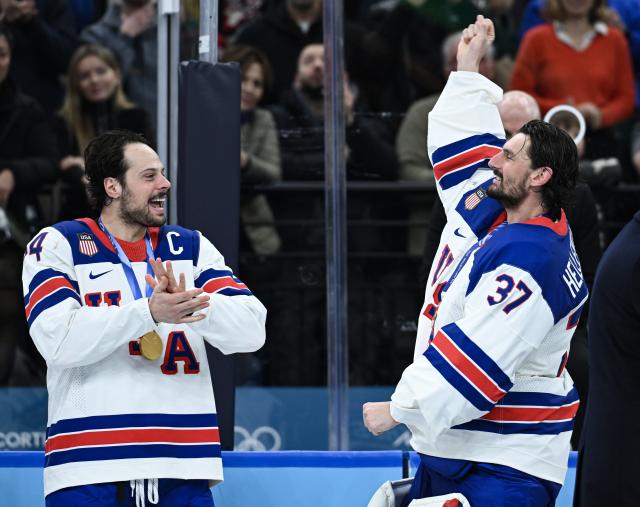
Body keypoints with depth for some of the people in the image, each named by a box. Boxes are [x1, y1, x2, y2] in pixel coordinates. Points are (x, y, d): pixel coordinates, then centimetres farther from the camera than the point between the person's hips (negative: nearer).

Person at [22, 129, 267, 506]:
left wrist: (195, 305, -20)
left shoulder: (191, 247, 14)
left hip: (184, 469, 3)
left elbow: (252, 330, 0)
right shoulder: (58, 245, 3)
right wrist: (148, 312, -24)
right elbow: (60, 340, -13)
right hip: (88, 470, -3)